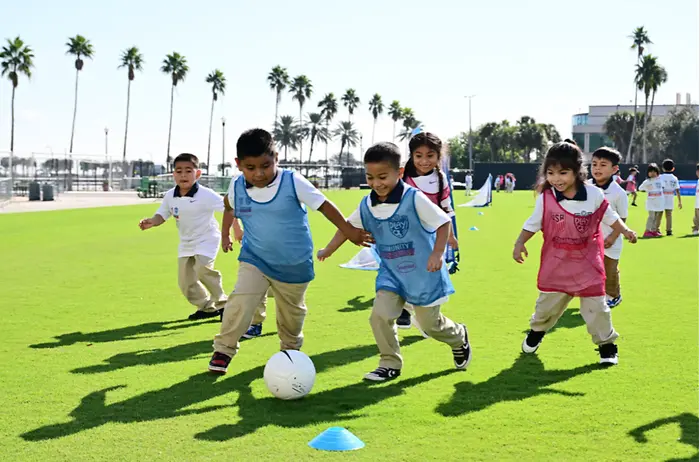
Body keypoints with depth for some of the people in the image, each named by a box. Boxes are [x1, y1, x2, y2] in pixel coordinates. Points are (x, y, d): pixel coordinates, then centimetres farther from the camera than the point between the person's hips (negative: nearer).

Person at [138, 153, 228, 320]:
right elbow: (162, 215, 4)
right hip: (186, 243, 6)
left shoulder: (206, 195, -23)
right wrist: (151, 222, -18)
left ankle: (222, 304, -13)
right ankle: (207, 307, 29)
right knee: (185, 283, 7)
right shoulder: (170, 196, -9)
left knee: (202, 269, -31)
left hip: (206, 239, -6)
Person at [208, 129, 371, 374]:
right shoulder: (238, 188, -9)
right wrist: (225, 233, 15)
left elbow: (323, 205, -12)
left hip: (294, 264, -1)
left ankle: (291, 349, 43)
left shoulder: (293, 182, -20)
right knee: (240, 301, -18)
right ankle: (223, 350, -4)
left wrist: (349, 231, -11)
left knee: (291, 312, 16)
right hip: (254, 259, 1)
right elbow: (229, 206, 16)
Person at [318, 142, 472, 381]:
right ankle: (390, 364, 5)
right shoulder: (367, 206, -5)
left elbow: (443, 222, -15)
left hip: (423, 273, -4)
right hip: (391, 274, 4)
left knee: (430, 323, 9)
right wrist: (328, 250, 8)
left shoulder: (414, 199, -20)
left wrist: (437, 254, -24)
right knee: (380, 315, -14)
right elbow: (349, 226, 12)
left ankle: (459, 338, 42)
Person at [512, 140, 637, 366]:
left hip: (587, 261, -1)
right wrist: (519, 243, -11)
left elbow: (609, 216, 5)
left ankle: (607, 343, 19)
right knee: (548, 301, 14)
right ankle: (537, 330, 43)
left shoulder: (594, 195, -11)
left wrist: (625, 231, -5)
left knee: (595, 304, 1)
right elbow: (532, 224, 1)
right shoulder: (545, 198, -11)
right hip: (556, 262, 1)